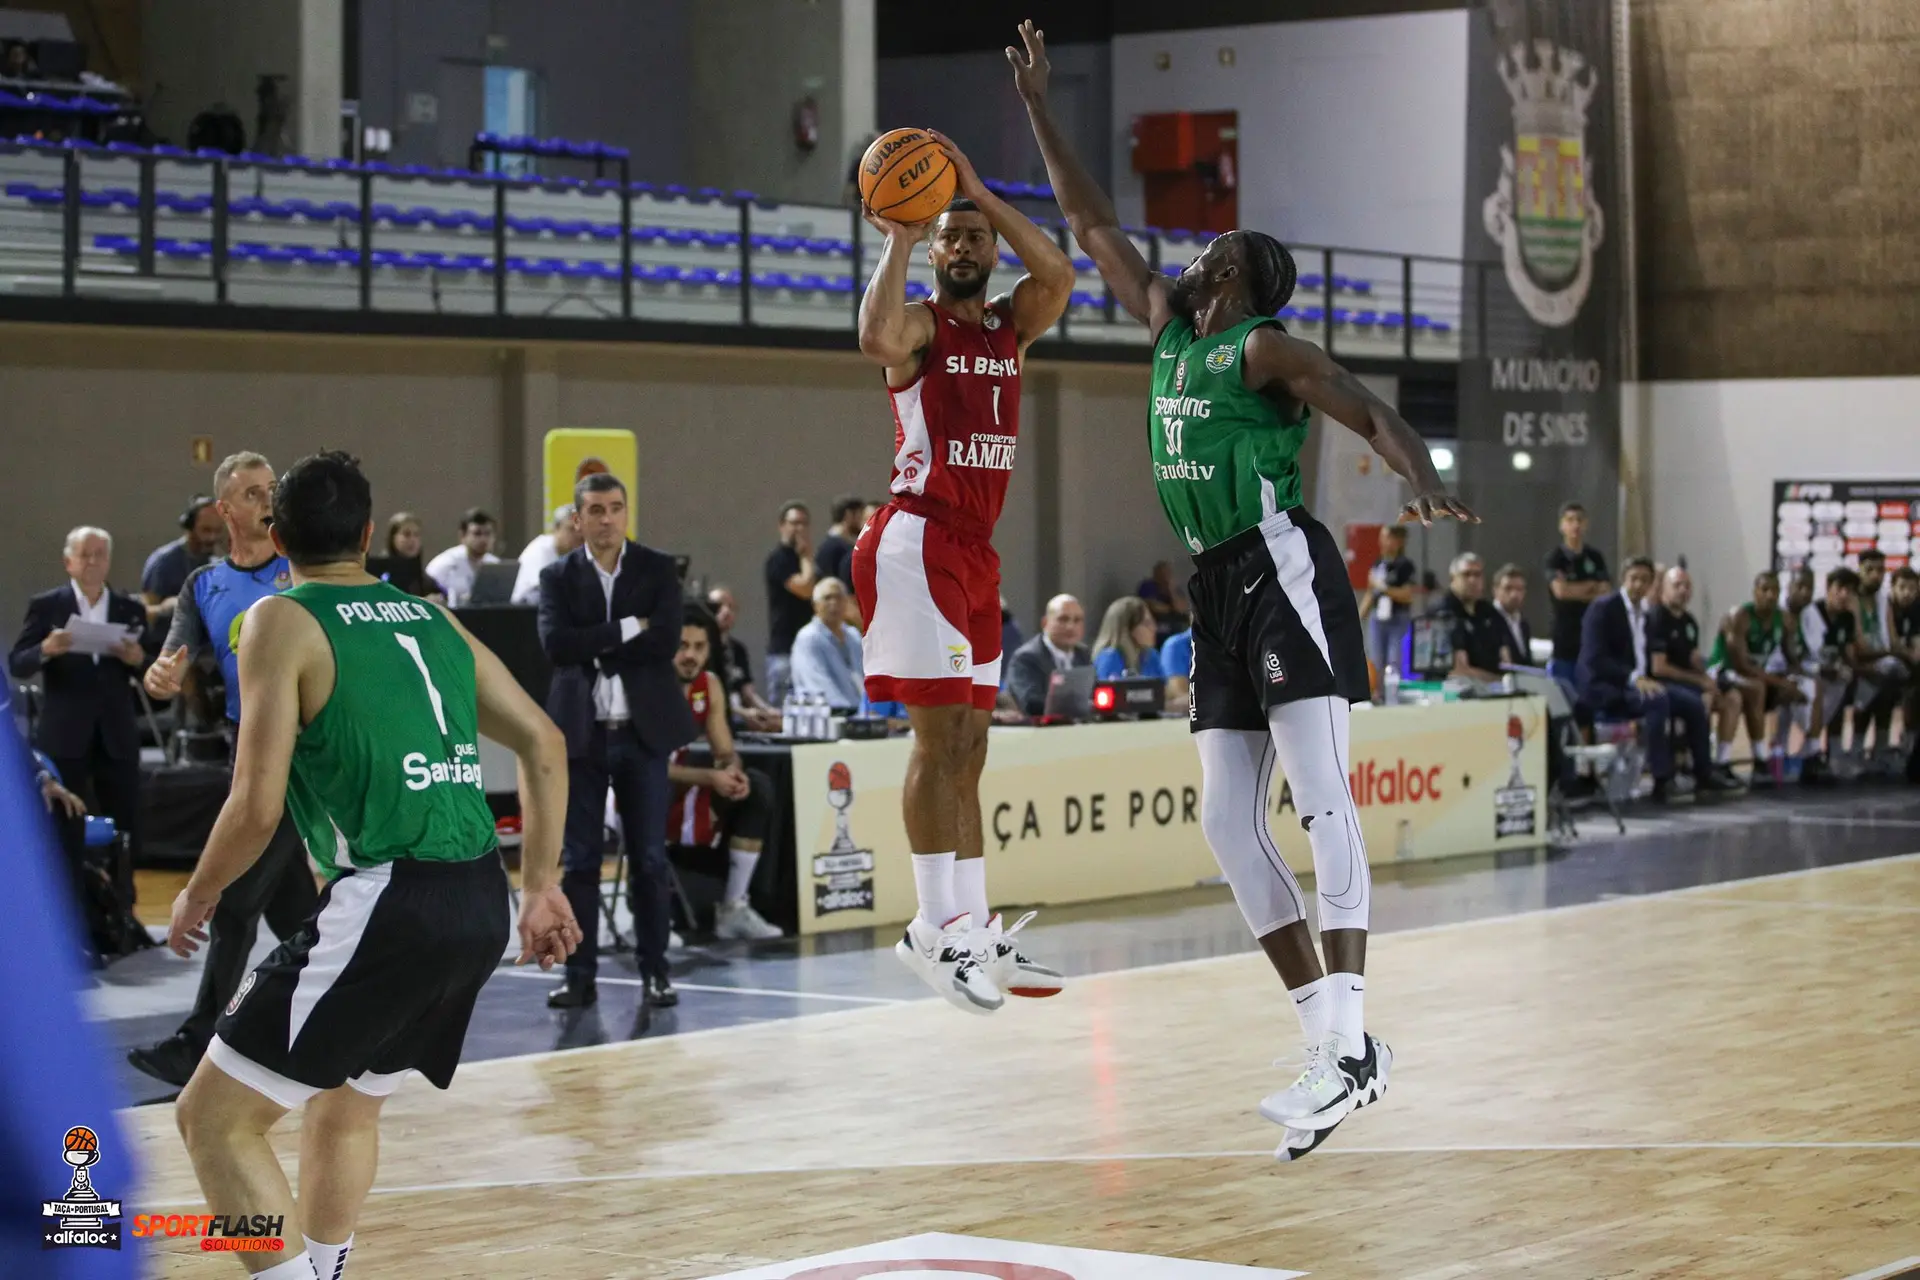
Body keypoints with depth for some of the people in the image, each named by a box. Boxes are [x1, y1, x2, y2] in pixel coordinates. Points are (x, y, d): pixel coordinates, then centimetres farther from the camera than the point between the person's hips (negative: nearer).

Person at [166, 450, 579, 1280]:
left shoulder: (283, 621, -2)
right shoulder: (431, 618, 17)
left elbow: (257, 806, -9)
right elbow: (544, 747, 19)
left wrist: (196, 897, 8)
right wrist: (542, 886, 25)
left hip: (386, 902, -7)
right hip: (483, 902, 8)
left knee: (213, 1118, 1)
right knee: (346, 1102, 29)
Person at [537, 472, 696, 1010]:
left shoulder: (658, 570, 4)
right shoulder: (558, 576, 5)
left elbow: (665, 642, -10)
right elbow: (556, 643, -11)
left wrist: (596, 649, -9)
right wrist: (627, 629, -13)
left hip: (643, 729, 0)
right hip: (582, 733, 0)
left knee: (649, 858, 2)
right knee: (579, 859, 2)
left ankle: (655, 971, 10)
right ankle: (580, 975, 7)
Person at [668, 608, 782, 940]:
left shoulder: (710, 685, 2)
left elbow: (725, 753, 5)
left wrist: (732, 771, -20)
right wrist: (710, 778, -32)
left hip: (683, 787, 7)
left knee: (758, 786, -6)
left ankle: (733, 909, -9)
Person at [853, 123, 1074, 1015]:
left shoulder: (1010, 325, 16)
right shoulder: (919, 325, -2)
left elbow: (1058, 275, -5)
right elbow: (876, 338, -27)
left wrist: (981, 193, -9)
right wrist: (900, 239, -18)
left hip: (976, 549, 7)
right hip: (917, 540, -7)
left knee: (967, 744, 9)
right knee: (941, 735, -12)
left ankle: (974, 928, 13)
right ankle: (936, 926, -10)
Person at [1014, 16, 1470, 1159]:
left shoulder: (1265, 348, -4)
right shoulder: (1171, 328, 18)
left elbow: (1370, 413, -15)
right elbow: (1094, 226, 26)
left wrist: (1424, 479, -35)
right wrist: (1040, 110, 28)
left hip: (1283, 570, -9)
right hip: (1219, 590, 9)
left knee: (1322, 798, -16)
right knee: (1229, 822, 3)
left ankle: (1352, 1038, -23)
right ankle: (1330, 1043, 4)